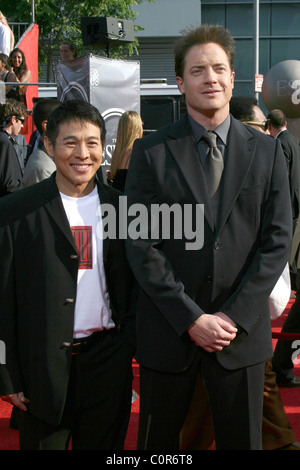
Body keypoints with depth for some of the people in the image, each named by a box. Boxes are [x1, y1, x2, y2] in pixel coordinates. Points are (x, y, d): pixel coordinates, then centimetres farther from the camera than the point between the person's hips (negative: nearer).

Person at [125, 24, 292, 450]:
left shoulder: (266, 151, 4)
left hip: (242, 331, 1)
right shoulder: (151, 152, -2)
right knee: (158, 443, 12)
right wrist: (191, 318, -13)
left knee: (242, 440, 11)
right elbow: (140, 244, -7)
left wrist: (234, 317, -10)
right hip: (167, 332, -1)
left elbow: (277, 241, 0)